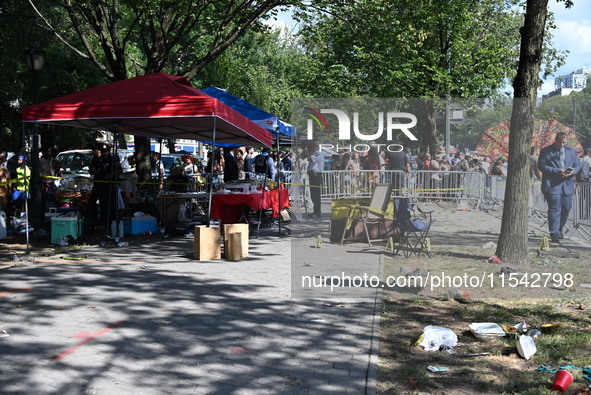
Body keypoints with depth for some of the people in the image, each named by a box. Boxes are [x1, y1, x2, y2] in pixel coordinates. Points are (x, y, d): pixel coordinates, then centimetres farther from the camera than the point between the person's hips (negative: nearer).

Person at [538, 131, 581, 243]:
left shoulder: (572, 151, 13)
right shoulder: (545, 151, -2)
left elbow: (577, 165, 15)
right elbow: (541, 166, -9)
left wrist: (573, 171, -8)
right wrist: (557, 171, -18)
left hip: (567, 185, 5)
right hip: (552, 185, -5)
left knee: (566, 208, 10)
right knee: (554, 209, -9)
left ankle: (559, 229, 30)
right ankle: (554, 234, -8)